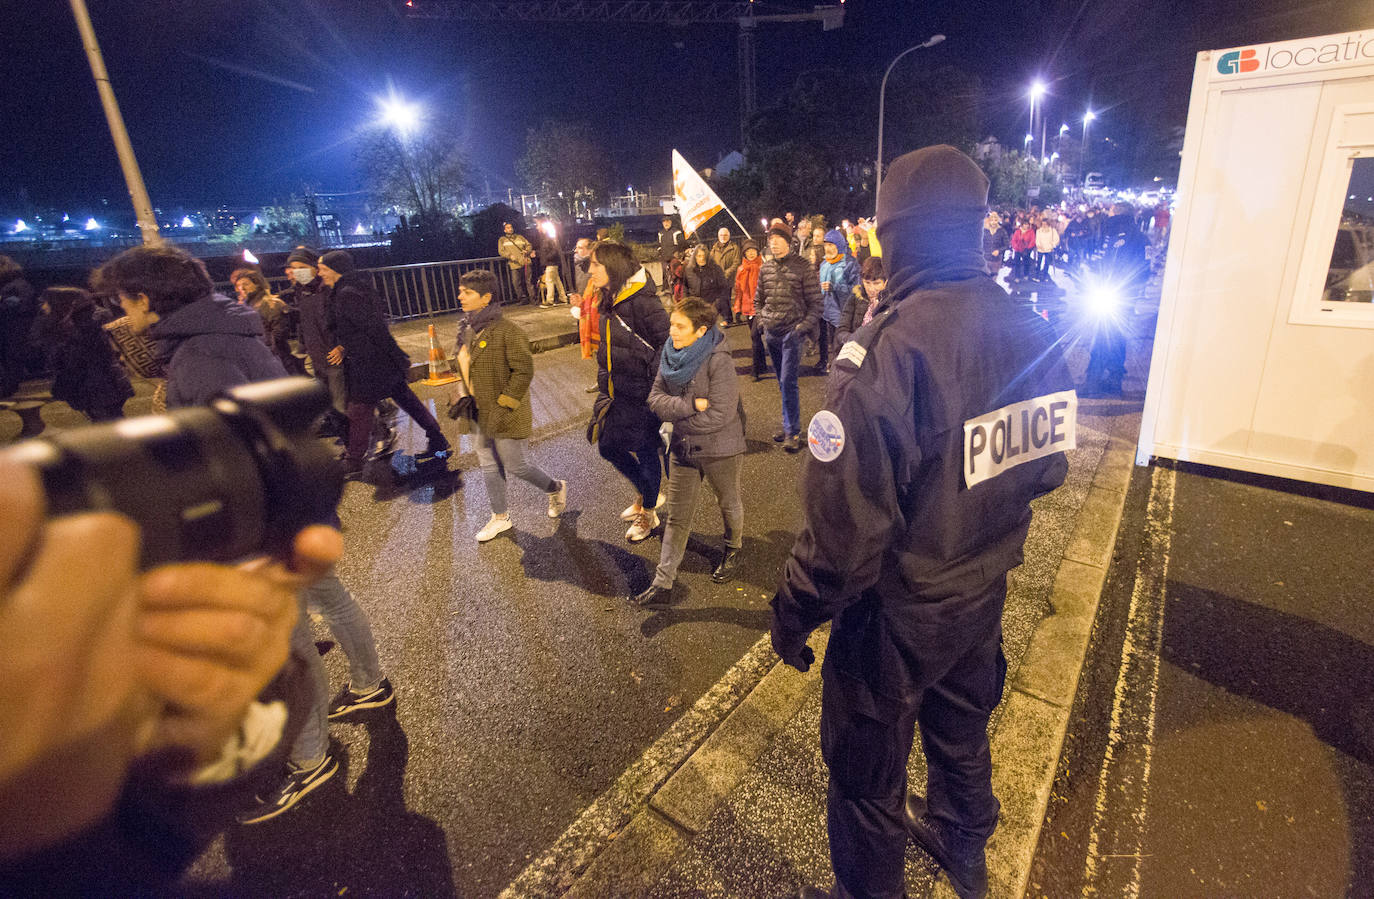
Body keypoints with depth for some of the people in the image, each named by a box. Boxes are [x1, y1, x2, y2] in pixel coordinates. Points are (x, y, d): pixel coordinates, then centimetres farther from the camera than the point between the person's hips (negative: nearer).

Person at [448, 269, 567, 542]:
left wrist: (504, 406, -21)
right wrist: (461, 397, 7)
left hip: (503, 416, -8)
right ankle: (500, 518, 34)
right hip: (478, 414, 8)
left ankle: (556, 489, 30)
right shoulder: (466, 328, 5)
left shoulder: (506, 330, -21)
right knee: (489, 466, 16)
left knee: (515, 466, 3)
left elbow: (524, 371, -21)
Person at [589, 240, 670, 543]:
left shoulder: (642, 302, -21)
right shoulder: (608, 300, 6)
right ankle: (646, 493, 40)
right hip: (618, 391, 9)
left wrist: (654, 378, -17)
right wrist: (604, 383, 18)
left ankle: (648, 512, 30)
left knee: (645, 452, 8)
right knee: (607, 446, 17)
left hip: (642, 393, -9)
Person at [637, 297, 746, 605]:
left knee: (728, 503, 21)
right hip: (683, 446, 5)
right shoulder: (670, 354, -4)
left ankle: (733, 548, 50)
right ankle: (663, 582, 18)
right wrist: (691, 405, -23)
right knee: (677, 516, 10)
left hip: (719, 447, -5)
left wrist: (676, 416, -15)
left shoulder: (718, 360, -23)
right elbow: (656, 398, -6)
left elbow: (720, 414, -26)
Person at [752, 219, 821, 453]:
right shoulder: (765, 268, 9)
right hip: (771, 333, 5)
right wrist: (762, 321, 8)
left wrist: (804, 326, -14)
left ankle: (793, 432, -5)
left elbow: (815, 302, -5)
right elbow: (758, 299, 21)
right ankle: (789, 425, 23)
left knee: (788, 381, -11)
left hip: (792, 331, -5)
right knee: (783, 382, 13)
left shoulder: (803, 267, -5)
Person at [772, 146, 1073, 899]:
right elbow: (1045, 469, 5)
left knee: (869, 773, 17)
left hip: (897, 610, -7)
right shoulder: (1031, 332, -7)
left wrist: (795, 611, -14)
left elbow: (846, 523, -29)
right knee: (961, 728, 32)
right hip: (984, 591, 8)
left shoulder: (887, 348, -30)